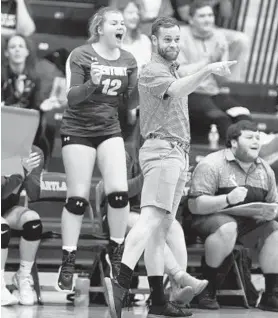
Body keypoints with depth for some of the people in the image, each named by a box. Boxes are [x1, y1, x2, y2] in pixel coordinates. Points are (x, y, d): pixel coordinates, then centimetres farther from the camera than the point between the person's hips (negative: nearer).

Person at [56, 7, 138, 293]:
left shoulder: (128, 60, 3)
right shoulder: (80, 56, -10)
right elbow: (72, 97, -16)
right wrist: (92, 83, -34)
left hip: (109, 130, 4)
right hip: (78, 130, -4)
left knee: (119, 192, -11)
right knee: (77, 198, -4)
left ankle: (116, 253, 7)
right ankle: (67, 263, 4)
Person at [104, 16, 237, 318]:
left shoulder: (171, 71, 24)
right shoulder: (152, 71, -6)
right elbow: (176, 90, -26)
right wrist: (207, 70, -40)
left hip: (177, 153, 10)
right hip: (161, 149, -10)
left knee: (160, 229, 6)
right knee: (152, 219, -23)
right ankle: (121, 283, -36)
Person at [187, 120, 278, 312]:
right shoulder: (212, 165, -8)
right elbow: (194, 205, -15)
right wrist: (228, 199, -30)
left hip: (249, 223, 6)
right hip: (212, 218, -6)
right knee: (227, 228, -38)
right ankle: (207, 287, -23)